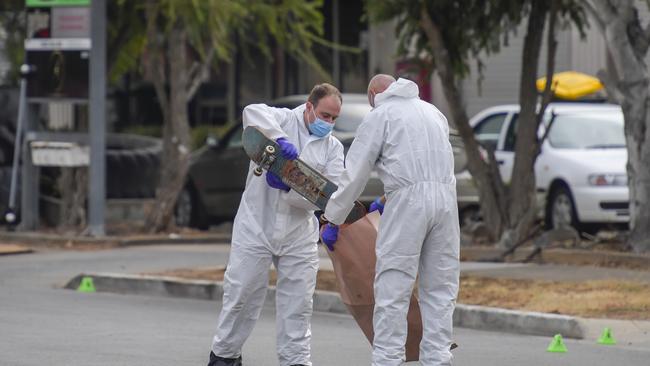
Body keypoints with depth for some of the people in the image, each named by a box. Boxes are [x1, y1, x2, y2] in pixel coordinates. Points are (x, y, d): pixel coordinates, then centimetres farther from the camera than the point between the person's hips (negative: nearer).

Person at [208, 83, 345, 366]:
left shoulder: (333, 148, 6)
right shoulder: (283, 120, -3)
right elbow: (253, 112, -25)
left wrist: (289, 188, -20)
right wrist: (280, 140, -38)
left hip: (299, 235, 3)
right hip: (256, 226, -3)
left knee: (297, 301, 4)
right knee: (242, 293, 1)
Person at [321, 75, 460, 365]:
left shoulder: (379, 116, 7)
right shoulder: (432, 112, 25)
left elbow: (354, 174, 4)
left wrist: (333, 221, 11)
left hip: (408, 201, -6)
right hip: (446, 197, 6)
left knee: (392, 289, -3)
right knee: (440, 289, 9)